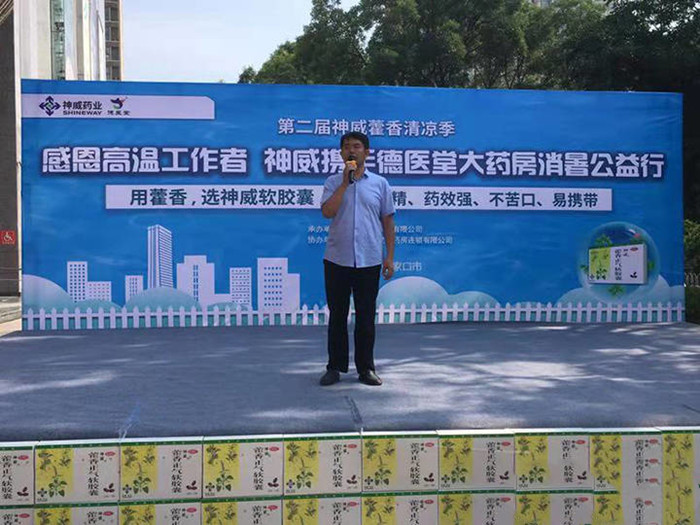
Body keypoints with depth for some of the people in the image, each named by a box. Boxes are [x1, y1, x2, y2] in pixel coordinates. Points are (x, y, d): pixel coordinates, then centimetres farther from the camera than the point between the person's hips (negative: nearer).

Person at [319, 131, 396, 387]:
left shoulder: (380, 183, 7)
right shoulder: (333, 182, 6)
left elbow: (388, 221, 8)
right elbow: (327, 211, -11)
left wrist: (390, 256, 2)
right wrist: (345, 182, -13)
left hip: (369, 260, 0)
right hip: (337, 260, 0)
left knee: (366, 317, 6)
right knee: (337, 316, 7)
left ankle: (366, 368, 17)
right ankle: (335, 367, 17)